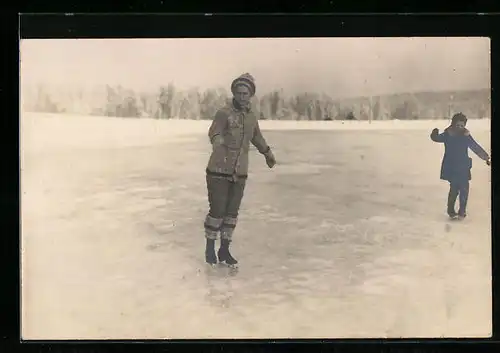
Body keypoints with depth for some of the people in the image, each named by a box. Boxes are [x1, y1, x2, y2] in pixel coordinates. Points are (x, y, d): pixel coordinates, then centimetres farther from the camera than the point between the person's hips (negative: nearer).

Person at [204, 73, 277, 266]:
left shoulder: (251, 117, 9)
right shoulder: (224, 113, -12)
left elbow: (257, 137, 28)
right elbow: (214, 132, -29)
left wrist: (268, 153, 42)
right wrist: (217, 142, -53)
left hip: (239, 174, 6)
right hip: (219, 171, -5)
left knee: (232, 213, 9)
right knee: (217, 211, -1)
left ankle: (224, 251, 22)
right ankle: (210, 249, 17)